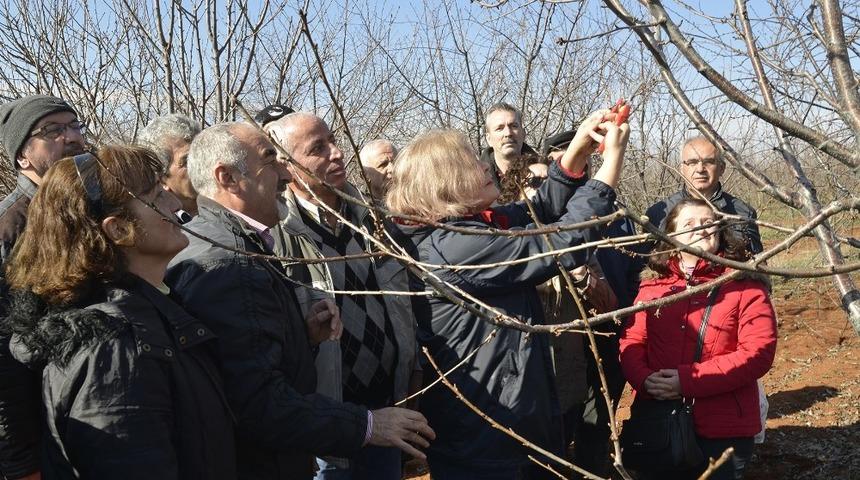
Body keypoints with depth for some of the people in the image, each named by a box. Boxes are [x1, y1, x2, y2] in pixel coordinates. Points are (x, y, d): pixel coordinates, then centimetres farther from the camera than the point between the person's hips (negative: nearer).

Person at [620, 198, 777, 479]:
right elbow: (632, 342, 4)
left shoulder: (746, 286, -1)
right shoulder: (652, 287, 9)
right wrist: (645, 380, -19)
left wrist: (688, 381, -19)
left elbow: (759, 351, -11)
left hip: (724, 430, -3)